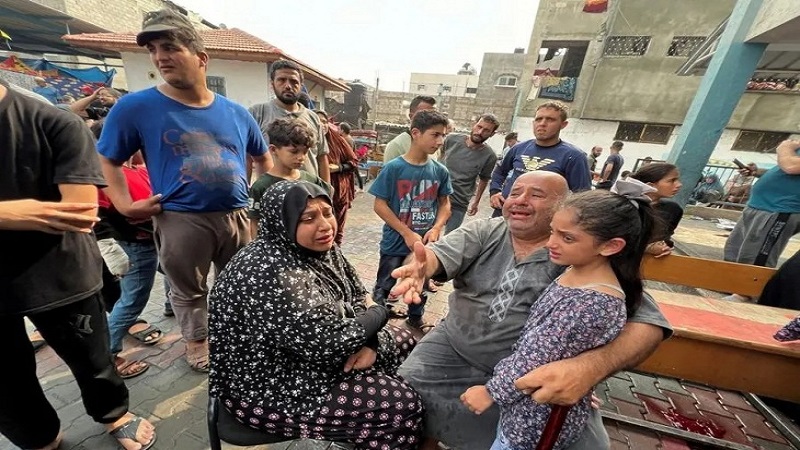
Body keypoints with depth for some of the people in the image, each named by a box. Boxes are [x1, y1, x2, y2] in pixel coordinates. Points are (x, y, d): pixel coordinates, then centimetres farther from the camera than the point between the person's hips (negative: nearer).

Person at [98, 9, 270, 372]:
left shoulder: (235, 112, 4)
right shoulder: (136, 107, -3)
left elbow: (262, 158, 15)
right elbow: (107, 159, 5)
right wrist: (125, 205, -7)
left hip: (237, 217, 3)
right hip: (180, 219, -2)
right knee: (188, 290, 16)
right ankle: (196, 341, 43)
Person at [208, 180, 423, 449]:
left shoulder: (321, 249, -4)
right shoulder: (272, 274, -31)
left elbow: (360, 296, 2)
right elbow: (332, 343, -32)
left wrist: (370, 343, -16)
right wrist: (379, 313, -14)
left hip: (309, 354, 9)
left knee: (402, 341, 12)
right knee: (402, 405, -14)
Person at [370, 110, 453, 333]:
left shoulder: (440, 171, -4)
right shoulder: (394, 168, -15)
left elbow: (445, 204, 5)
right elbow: (380, 205, -14)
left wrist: (436, 229, -12)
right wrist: (408, 234, -18)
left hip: (425, 243, 4)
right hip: (396, 242, -4)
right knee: (384, 285, 14)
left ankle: (416, 318, 50)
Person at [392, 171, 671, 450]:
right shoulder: (483, 232, -3)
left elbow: (648, 322, -18)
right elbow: (439, 254, -16)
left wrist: (591, 368, -37)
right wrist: (420, 267, -42)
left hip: (538, 375, -1)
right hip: (457, 350, 2)